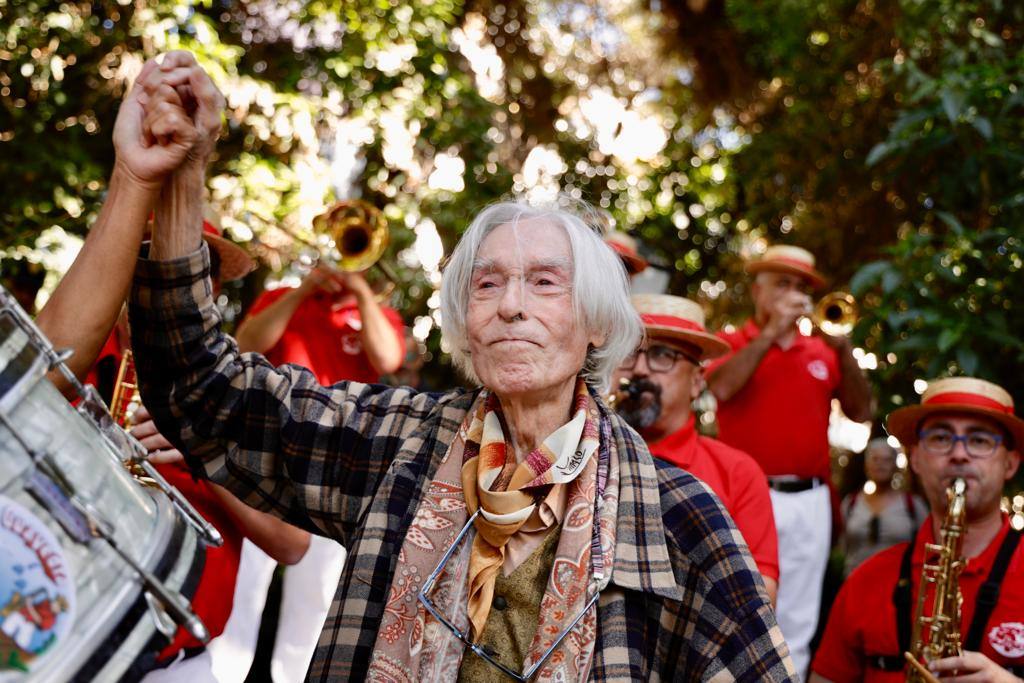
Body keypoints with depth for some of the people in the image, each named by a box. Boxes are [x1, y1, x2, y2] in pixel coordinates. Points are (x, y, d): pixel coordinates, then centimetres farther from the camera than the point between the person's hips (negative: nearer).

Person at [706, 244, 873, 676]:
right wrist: (772, 331, -11)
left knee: (796, 625, 7)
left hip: (809, 501, 4)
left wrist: (843, 350, -3)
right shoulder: (731, 344, 5)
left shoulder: (821, 352, 15)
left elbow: (860, 411, 9)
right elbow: (722, 387, -16)